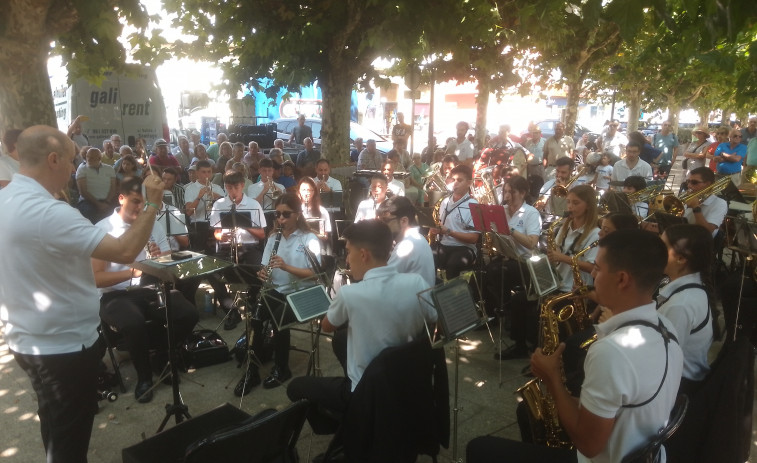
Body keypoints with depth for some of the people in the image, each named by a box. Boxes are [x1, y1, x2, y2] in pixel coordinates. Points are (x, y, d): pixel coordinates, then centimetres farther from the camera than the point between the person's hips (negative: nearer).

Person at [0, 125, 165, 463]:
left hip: (27, 340, 9)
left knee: (56, 428, 28)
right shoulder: (48, 213, -29)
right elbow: (125, 251, -31)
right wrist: (152, 204, -20)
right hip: (64, 345, -9)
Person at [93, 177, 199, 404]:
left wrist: (161, 258, -13)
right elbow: (96, 278, -13)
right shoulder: (103, 229, -6)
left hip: (152, 289, 4)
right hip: (116, 295, -4)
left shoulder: (154, 225, 9)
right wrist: (133, 271, -27)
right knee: (134, 323, -36)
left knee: (189, 314, -21)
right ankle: (144, 376, -8)